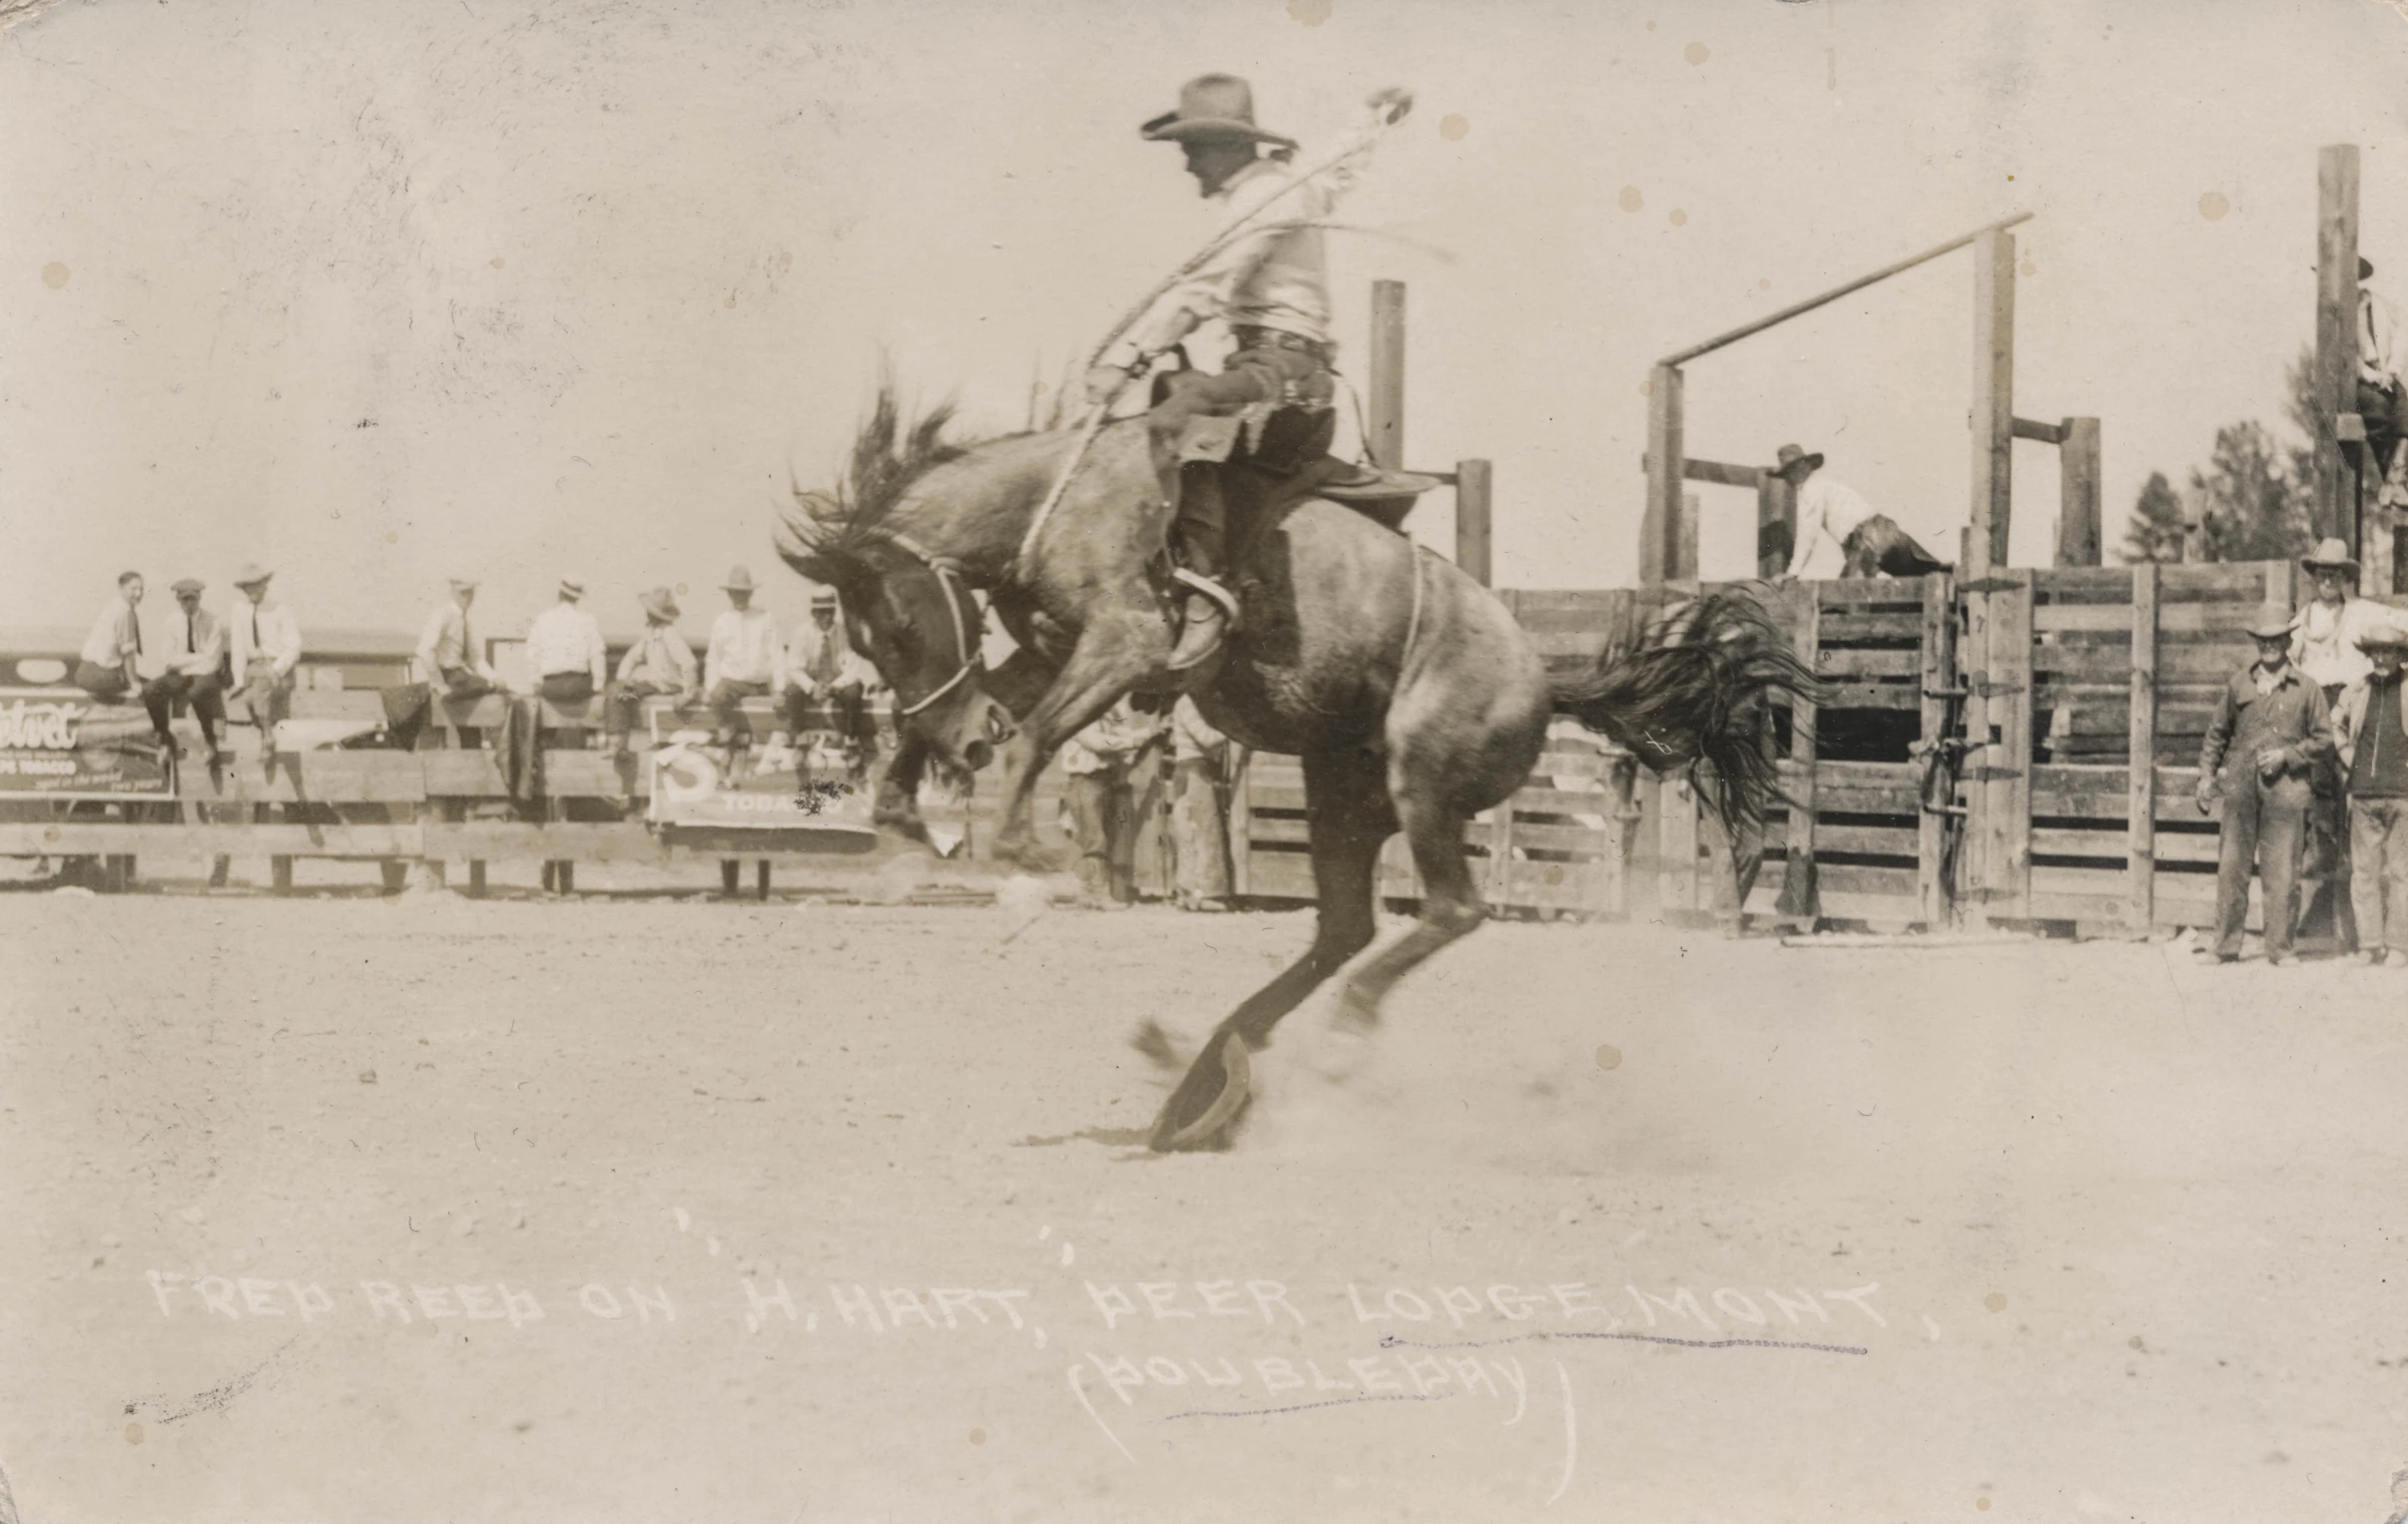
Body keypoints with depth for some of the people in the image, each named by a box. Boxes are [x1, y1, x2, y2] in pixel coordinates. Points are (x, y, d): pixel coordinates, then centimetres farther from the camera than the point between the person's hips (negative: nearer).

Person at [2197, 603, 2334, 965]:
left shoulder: (2306, 689, 5)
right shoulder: (2239, 684, 10)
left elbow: (2323, 736, 6)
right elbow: (2217, 732, 16)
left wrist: (2286, 755, -6)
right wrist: (2206, 775, 9)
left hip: (2285, 785, -2)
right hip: (2241, 785, 2)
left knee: (2281, 870, -1)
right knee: (2231, 867, 1)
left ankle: (2279, 947, 6)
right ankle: (2226, 945, 7)